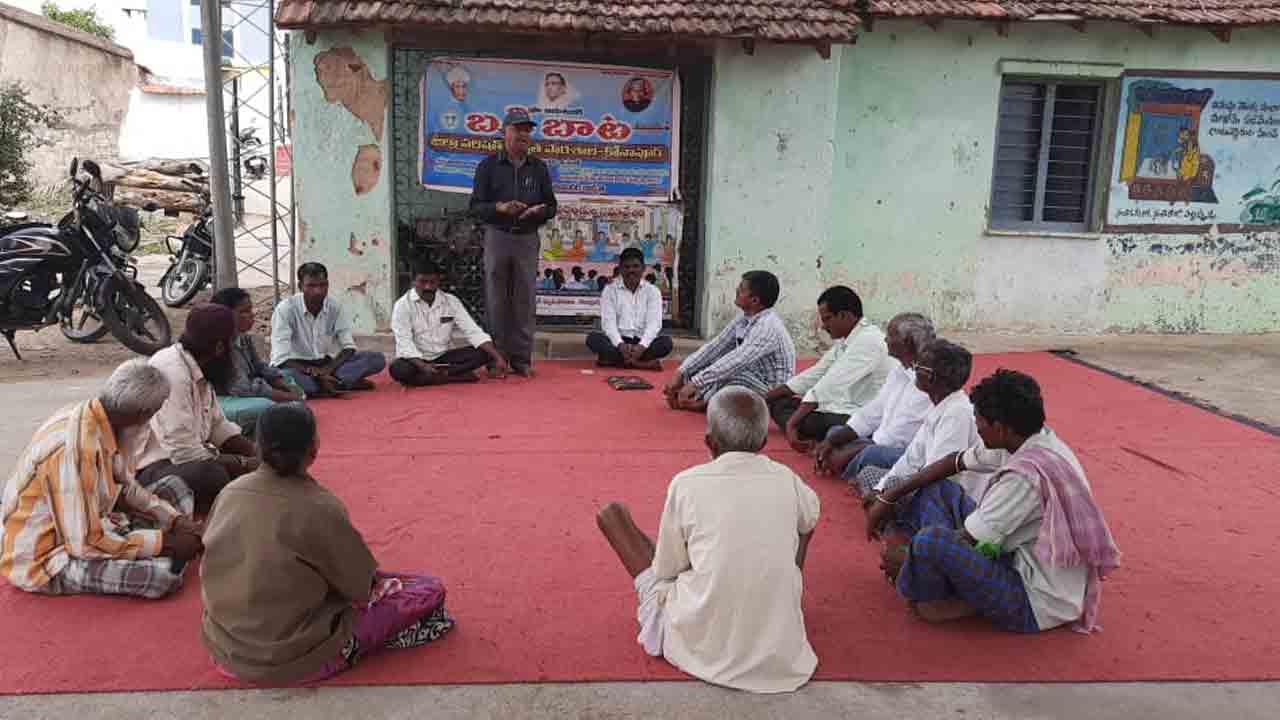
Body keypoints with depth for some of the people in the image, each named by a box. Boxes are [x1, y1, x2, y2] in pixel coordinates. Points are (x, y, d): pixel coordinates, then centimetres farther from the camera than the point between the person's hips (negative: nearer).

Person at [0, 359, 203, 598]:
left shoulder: (107, 424, -5)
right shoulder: (74, 448, -32)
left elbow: (126, 487, 9)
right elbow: (85, 544, -30)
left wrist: (176, 520, -3)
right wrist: (166, 541, -22)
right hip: (44, 559, -9)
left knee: (175, 488, 10)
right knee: (163, 573, -29)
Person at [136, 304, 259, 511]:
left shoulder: (199, 370, 3)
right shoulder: (173, 374, -26)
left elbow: (217, 425, 9)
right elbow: (184, 452, -28)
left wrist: (258, 453, -5)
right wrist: (244, 464, -19)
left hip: (186, 455, 10)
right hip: (148, 469, -10)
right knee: (212, 475, -36)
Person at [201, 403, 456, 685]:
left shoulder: (230, 493, -6)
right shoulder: (319, 508, -23)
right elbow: (360, 586, -12)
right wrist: (379, 579, 12)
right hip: (291, 659, -6)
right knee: (430, 590, 0)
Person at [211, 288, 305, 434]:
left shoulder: (243, 337, 3)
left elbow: (261, 368, 11)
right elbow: (243, 388, -29)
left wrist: (289, 388, -7)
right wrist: (289, 397, -24)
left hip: (241, 395, 10)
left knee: (296, 391, 9)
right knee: (267, 407, -33)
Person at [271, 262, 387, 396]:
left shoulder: (336, 307, -6)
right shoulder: (285, 309, -17)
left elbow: (349, 347, -7)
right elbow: (282, 358, -21)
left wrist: (327, 370, -25)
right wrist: (316, 374, -31)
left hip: (326, 363, 4)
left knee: (377, 359, -15)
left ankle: (329, 382, -27)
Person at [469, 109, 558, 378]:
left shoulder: (538, 167, 11)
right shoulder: (489, 165, 4)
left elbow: (551, 206, 13)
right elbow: (476, 205, 1)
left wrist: (540, 210, -10)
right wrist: (499, 208, -17)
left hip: (527, 238, 2)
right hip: (497, 236, -2)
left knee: (524, 300, 1)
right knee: (496, 300, 1)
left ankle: (522, 358, 8)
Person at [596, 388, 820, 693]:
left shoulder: (687, 484, -11)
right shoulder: (787, 480, -2)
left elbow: (666, 570, 0)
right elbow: (810, 518, 22)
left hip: (700, 643, -3)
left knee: (612, 513, 11)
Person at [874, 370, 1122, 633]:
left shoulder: (1027, 473, -30)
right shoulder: (1026, 441, -2)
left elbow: (966, 540, -22)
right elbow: (955, 462, 11)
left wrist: (907, 558, -6)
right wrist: (891, 496, 11)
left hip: (1037, 603, -9)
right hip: (1021, 560, 10)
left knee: (930, 541, -29)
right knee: (939, 490, 10)